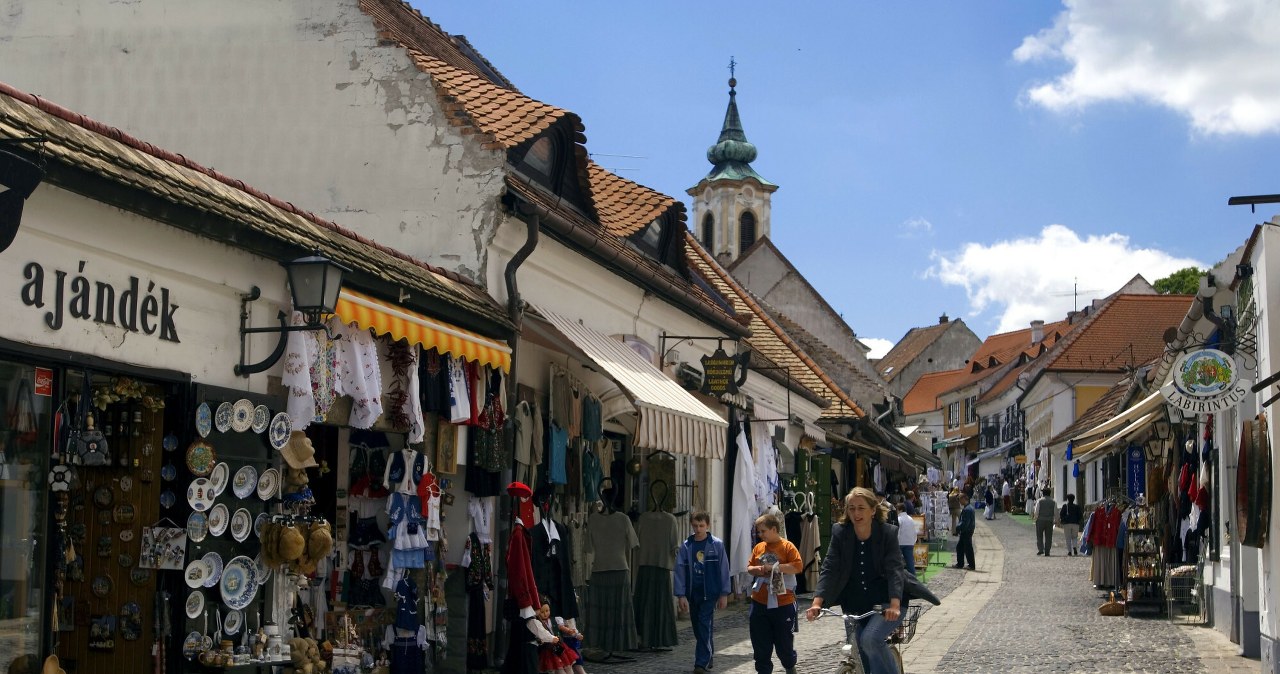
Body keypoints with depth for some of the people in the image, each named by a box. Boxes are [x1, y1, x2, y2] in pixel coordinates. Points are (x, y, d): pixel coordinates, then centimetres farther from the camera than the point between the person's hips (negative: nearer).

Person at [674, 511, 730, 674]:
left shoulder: (717, 545, -4)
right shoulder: (686, 546, 2)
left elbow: (724, 569, -1)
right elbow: (680, 570, 1)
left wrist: (724, 594, -3)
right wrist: (681, 595, -4)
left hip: (709, 593, -4)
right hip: (692, 593, 4)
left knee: (704, 627, -10)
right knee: (698, 628, 12)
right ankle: (708, 657, 29)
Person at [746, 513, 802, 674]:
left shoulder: (787, 546, -8)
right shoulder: (758, 548, 8)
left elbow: (798, 567, -18)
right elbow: (749, 568, 18)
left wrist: (774, 567, -19)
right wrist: (755, 569, -6)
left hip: (782, 602, -5)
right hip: (759, 602, 5)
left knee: (784, 640, 8)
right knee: (760, 642, 7)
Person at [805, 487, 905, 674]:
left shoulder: (889, 533, -12)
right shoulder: (840, 533, -4)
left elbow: (895, 570, -21)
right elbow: (829, 569, -10)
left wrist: (895, 605, -37)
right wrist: (817, 602, -25)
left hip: (885, 604, -4)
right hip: (855, 607, 4)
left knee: (870, 638, -29)